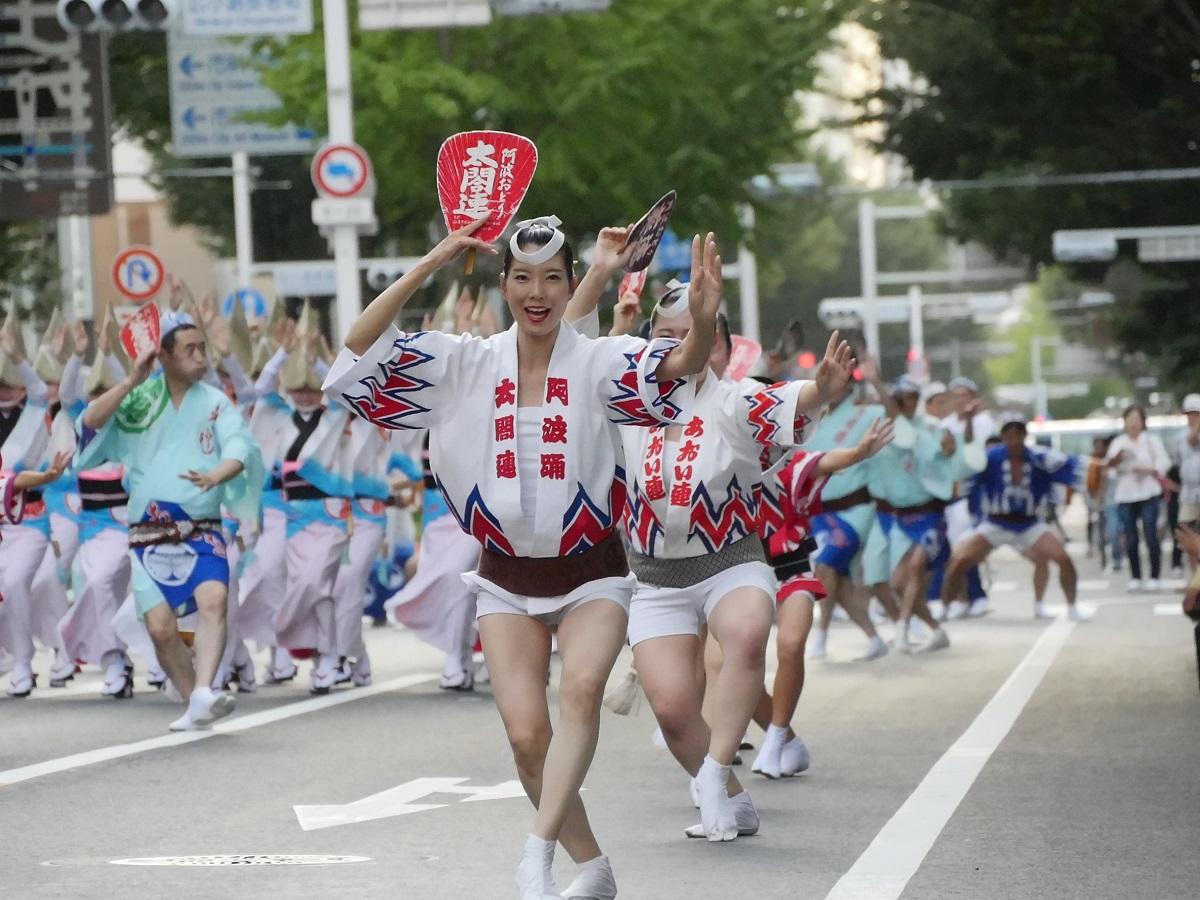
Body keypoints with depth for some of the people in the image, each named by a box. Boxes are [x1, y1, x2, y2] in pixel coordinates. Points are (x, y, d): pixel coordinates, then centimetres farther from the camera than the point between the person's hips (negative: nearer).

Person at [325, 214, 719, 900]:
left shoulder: (600, 362, -8)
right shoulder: (464, 365, -1)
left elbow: (678, 367, -26)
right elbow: (360, 353, -9)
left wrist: (704, 321, -50)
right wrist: (431, 266, -17)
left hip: (591, 573, -2)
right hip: (507, 579, 2)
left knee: (582, 688, -30)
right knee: (527, 734, -10)